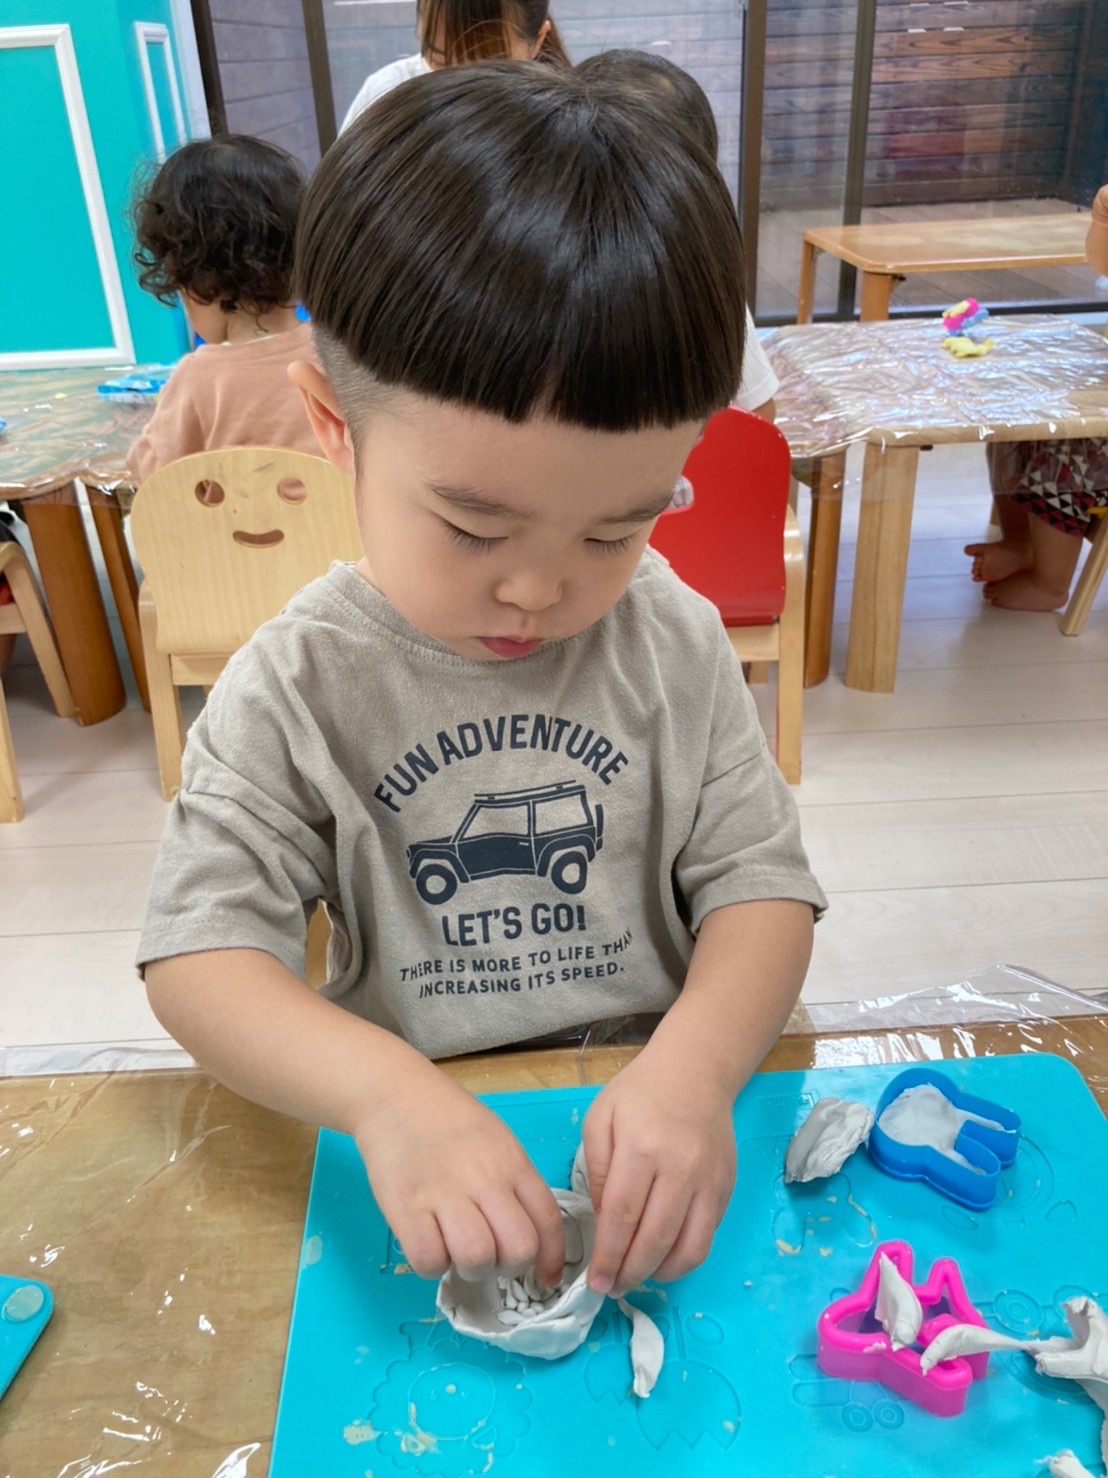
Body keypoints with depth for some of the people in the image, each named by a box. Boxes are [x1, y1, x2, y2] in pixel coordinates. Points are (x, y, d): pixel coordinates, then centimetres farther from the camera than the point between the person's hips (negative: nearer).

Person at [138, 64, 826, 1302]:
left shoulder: (675, 645, -5)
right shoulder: (294, 690, -10)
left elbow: (760, 882, -4)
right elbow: (197, 947, -12)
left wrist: (696, 1066, -24)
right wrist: (384, 1093, -30)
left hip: (647, 1125, 3)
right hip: (411, 1144, -2)